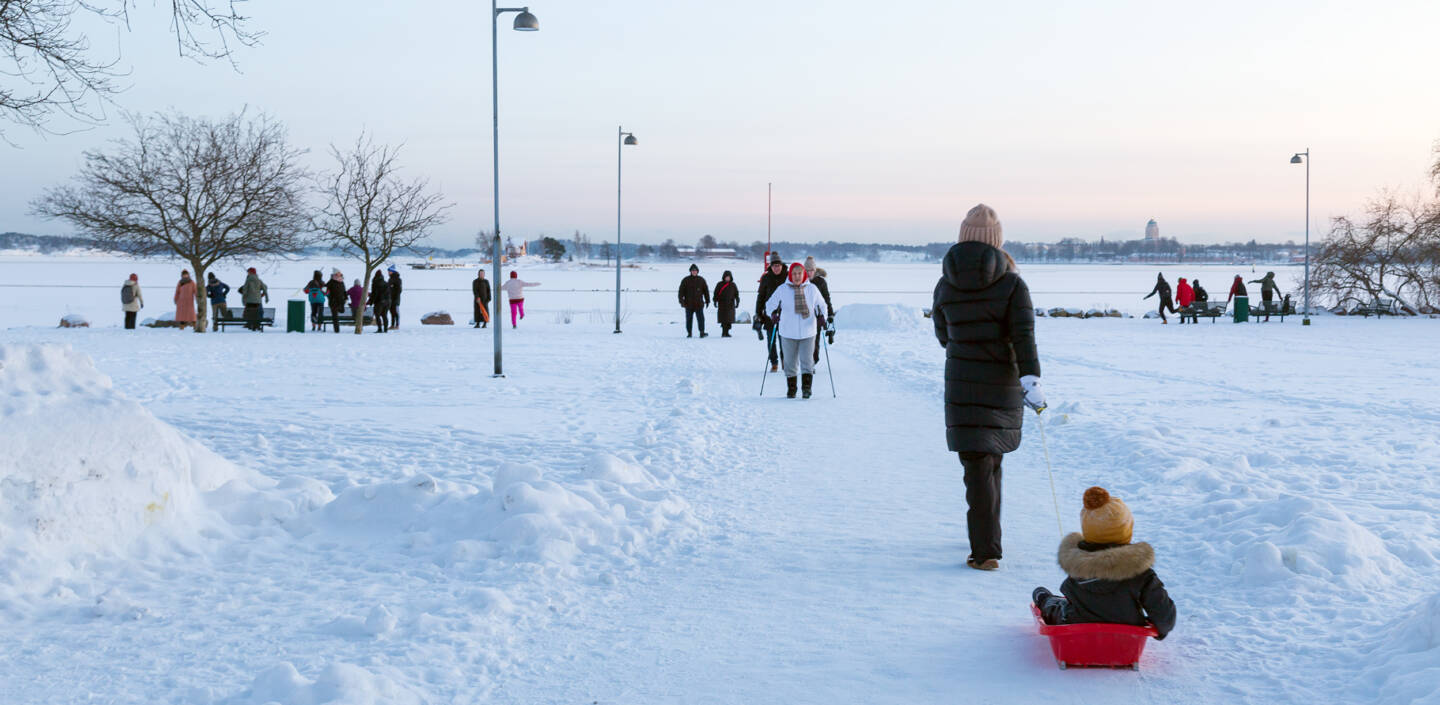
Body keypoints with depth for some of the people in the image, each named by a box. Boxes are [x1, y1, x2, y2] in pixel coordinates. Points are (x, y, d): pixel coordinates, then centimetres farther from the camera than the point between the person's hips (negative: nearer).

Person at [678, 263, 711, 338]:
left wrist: (707, 301, 11)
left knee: (701, 318, -11)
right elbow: (681, 291, 0)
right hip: (688, 304, 0)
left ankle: (702, 333, -12)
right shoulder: (685, 280, 2)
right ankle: (689, 333, 16)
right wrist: (681, 301, -9)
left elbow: (706, 290, 12)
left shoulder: (701, 280, 6)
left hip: (699, 304, 0)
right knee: (689, 319, 6)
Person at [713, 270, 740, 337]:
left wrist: (737, 302, 7)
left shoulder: (733, 285, 9)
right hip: (722, 305, -2)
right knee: (723, 319, -8)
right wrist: (715, 301, -1)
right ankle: (723, 332, -5)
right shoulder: (720, 284, 4)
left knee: (729, 319, -1)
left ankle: (727, 332, 7)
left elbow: (736, 294, 13)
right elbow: (716, 293, 6)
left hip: (730, 305, 2)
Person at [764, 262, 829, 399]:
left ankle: (806, 387, -5)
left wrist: (821, 316, -7)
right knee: (790, 362, 8)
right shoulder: (782, 290, -1)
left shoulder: (812, 289, 3)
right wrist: (775, 311, -14)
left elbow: (822, 306, 12)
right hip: (788, 333, 0)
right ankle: (791, 388, 20)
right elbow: (769, 304, 6)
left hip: (808, 332, 0)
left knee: (806, 361, -9)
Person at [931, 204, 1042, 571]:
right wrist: (1030, 380, -18)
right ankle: (987, 537, 33)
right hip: (1004, 385, 1)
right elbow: (1024, 336, -15)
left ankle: (986, 551, -10)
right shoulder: (1012, 284, -6)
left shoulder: (944, 286, 0)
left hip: (961, 385, -1)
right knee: (991, 457, 19)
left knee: (977, 464, -2)